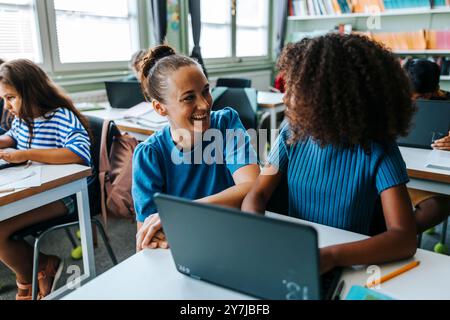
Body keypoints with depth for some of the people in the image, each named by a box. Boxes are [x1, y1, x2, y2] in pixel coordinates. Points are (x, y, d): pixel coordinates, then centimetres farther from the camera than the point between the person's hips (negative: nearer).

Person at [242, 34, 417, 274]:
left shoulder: (378, 151, -16)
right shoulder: (292, 136, -4)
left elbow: (405, 237, -23)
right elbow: (257, 195, -5)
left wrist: (331, 256, -39)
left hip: (348, 263, -2)